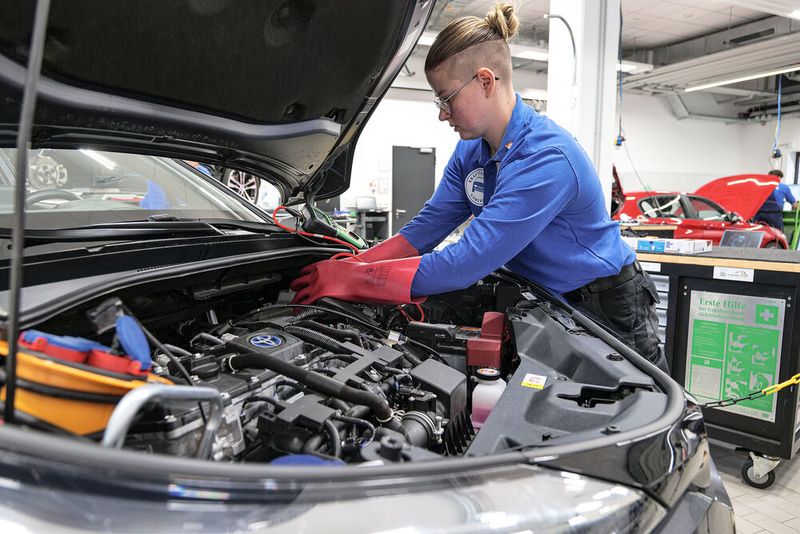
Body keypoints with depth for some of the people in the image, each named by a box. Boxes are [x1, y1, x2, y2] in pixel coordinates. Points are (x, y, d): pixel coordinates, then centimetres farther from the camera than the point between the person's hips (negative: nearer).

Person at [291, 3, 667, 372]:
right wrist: (349, 267, -18)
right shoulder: (470, 152, -5)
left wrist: (352, 279, -32)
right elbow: (424, 230, -5)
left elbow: (463, 265, -35)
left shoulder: (546, 160, -33)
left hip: (606, 311, -7)